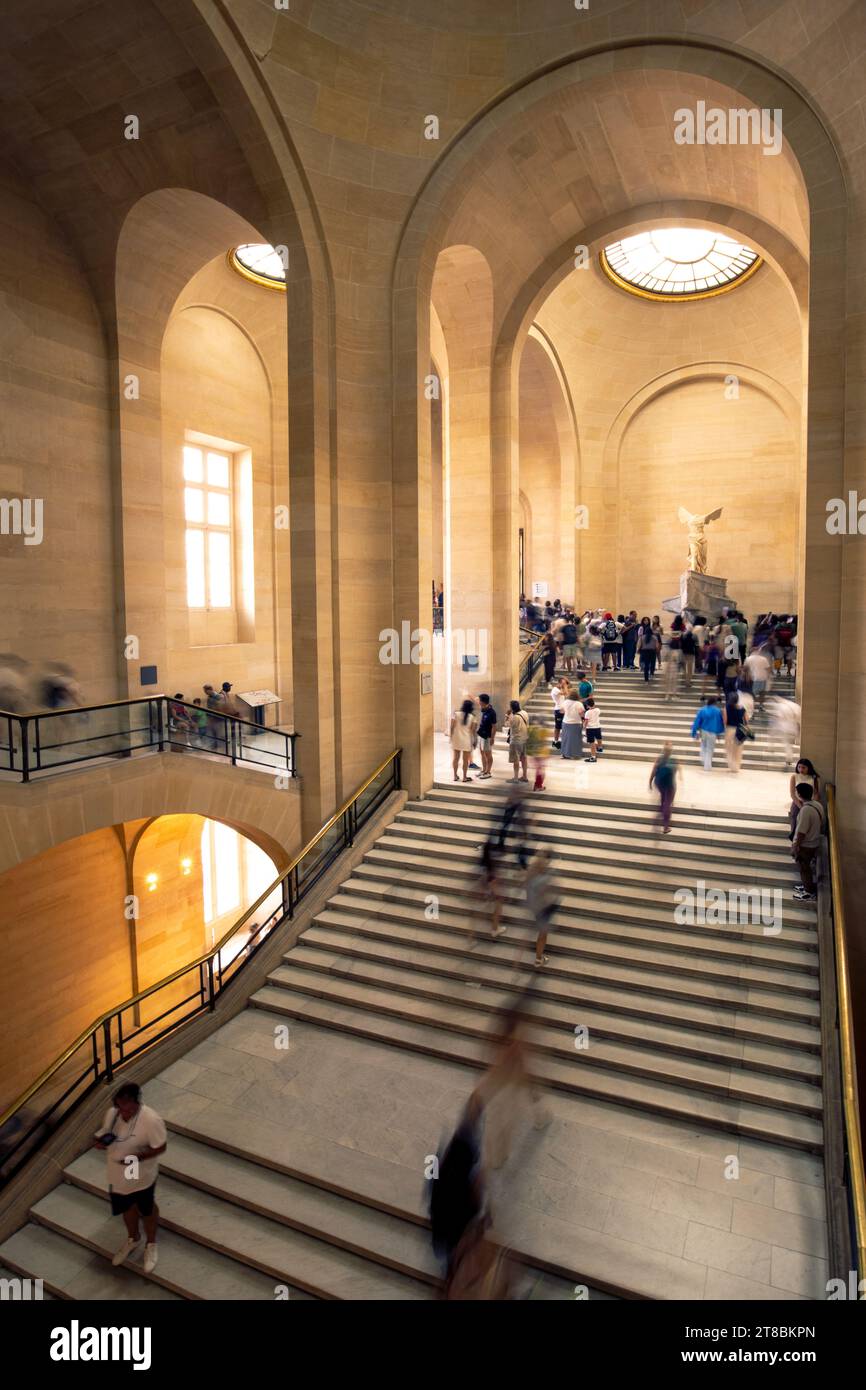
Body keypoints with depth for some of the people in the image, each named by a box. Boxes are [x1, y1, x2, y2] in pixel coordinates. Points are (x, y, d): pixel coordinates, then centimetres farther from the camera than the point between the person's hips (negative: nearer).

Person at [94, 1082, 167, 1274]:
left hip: (142, 1176, -5)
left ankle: (151, 1244, 47)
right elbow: (106, 1136, 2)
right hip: (118, 1174, 5)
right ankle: (133, 1239, 56)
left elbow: (160, 1147, -22)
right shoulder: (111, 1113, -16)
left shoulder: (151, 1120, -33)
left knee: (147, 1209, 20)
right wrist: (100, 1141, -21)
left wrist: (139, 1156, -35)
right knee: (127, 1207, 28)